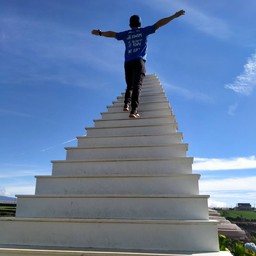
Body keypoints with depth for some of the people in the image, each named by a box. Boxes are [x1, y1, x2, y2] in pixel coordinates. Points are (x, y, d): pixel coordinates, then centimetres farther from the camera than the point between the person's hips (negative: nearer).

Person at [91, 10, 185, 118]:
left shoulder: (126, 34, 19)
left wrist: (100, 33, 47)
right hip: (139, 62, -3)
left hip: (128, 63, 4)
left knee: (129, 86, 17)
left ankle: (126, 104, -5)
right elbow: (159, 24, 10)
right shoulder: (143, 31, 12)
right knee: (137, 86, -14)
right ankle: (133, 110, -27)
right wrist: (174, 16, 13)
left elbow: (112, 34, 31)